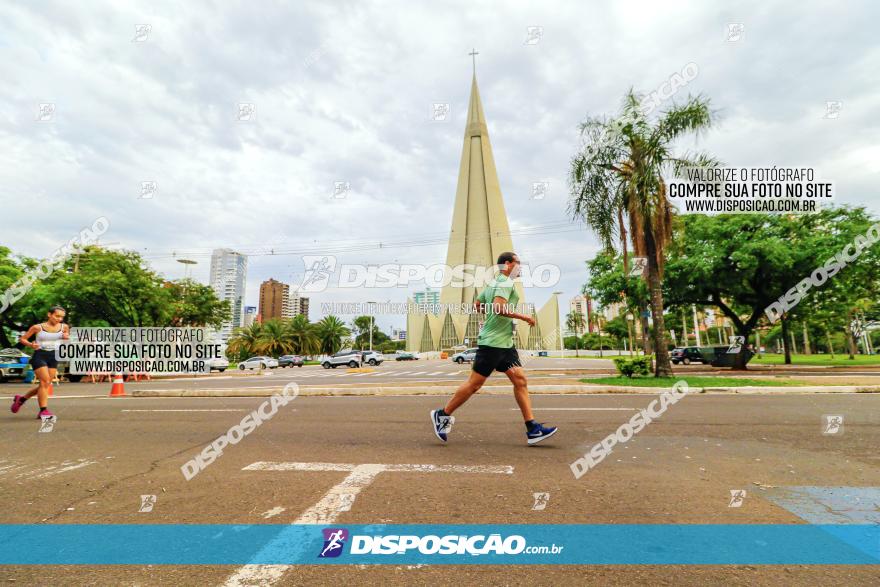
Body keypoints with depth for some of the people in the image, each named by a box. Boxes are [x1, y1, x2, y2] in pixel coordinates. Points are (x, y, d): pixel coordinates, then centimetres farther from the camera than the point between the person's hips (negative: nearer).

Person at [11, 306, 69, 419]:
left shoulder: (64, 327, 2)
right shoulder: (37, 327, -5)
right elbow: (22, 339, 4)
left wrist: (67, 338, -9)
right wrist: (31, 345, -16)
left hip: (54, 357, 4)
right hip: (39, 355, -4)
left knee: (45, 384, 7)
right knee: (45, 382, -14)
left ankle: (21, 399, 34)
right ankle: (43, 410, -8)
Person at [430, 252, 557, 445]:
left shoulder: (493, 282, 18)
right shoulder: (505, 282, -11)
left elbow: (477, 305, 24)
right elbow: (499, 307, -27)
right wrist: (523, 317, -18)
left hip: (505, 343, 10)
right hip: (493, 342, -10)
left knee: (520, 380, 4)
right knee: (475, 383, -2)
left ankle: (532, 429, 5)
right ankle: (442, 415, 12)